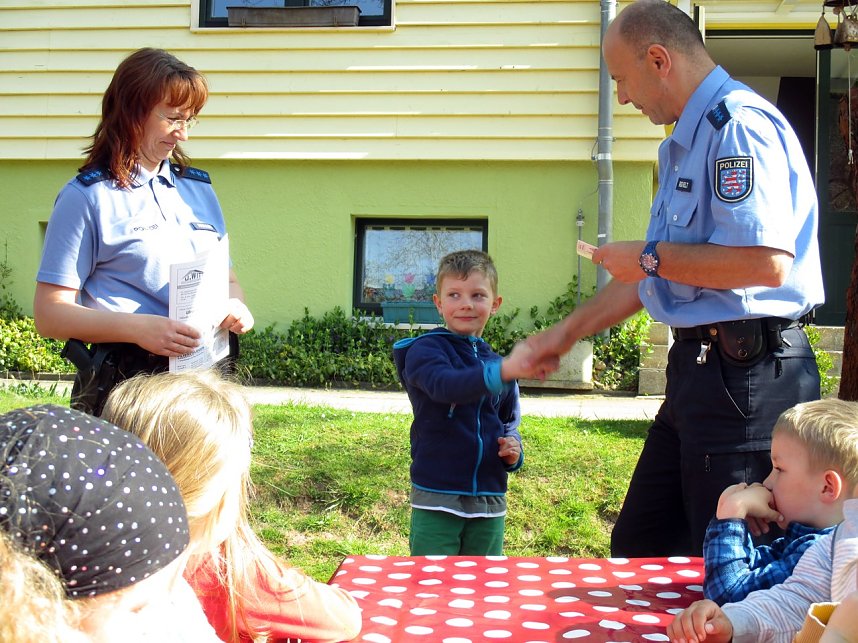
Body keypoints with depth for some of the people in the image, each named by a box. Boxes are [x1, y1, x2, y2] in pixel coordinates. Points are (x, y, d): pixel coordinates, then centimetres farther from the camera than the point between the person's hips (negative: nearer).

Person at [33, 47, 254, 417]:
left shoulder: (198, 189, 14)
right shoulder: (87, 197, -3)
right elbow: (49, 314, -8)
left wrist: (235, 305, -3)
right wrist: (139, 327, -23)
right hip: (125, 383, -5)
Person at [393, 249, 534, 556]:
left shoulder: (497, 363, 11)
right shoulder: (425, 350, -7)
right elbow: (445, 385, -29)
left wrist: (513, 449, -1)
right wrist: (502, 372, -44)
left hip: (489, 501, 5)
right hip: (436, 497, -5)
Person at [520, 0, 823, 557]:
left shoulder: (738, 124, -15)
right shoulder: (681, 145, 18)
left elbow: (766, 261, -28)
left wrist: (649, 257, -14)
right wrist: (566, 332, 24)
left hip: (747, 374, -11)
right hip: (700, 366, 11)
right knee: (638, 550, 17)